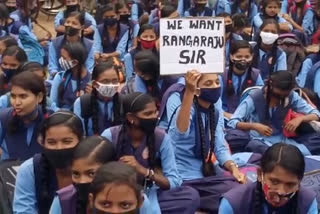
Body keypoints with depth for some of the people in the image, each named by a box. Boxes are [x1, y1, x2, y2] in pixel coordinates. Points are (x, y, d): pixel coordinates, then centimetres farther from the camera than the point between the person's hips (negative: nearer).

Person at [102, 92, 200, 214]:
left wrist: (144, 171, -28)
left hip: (147, 195, 2)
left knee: (191, 196, -21)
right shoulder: (110, 136, -11)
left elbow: (174, 182, -12)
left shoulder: (162, 138, -9)